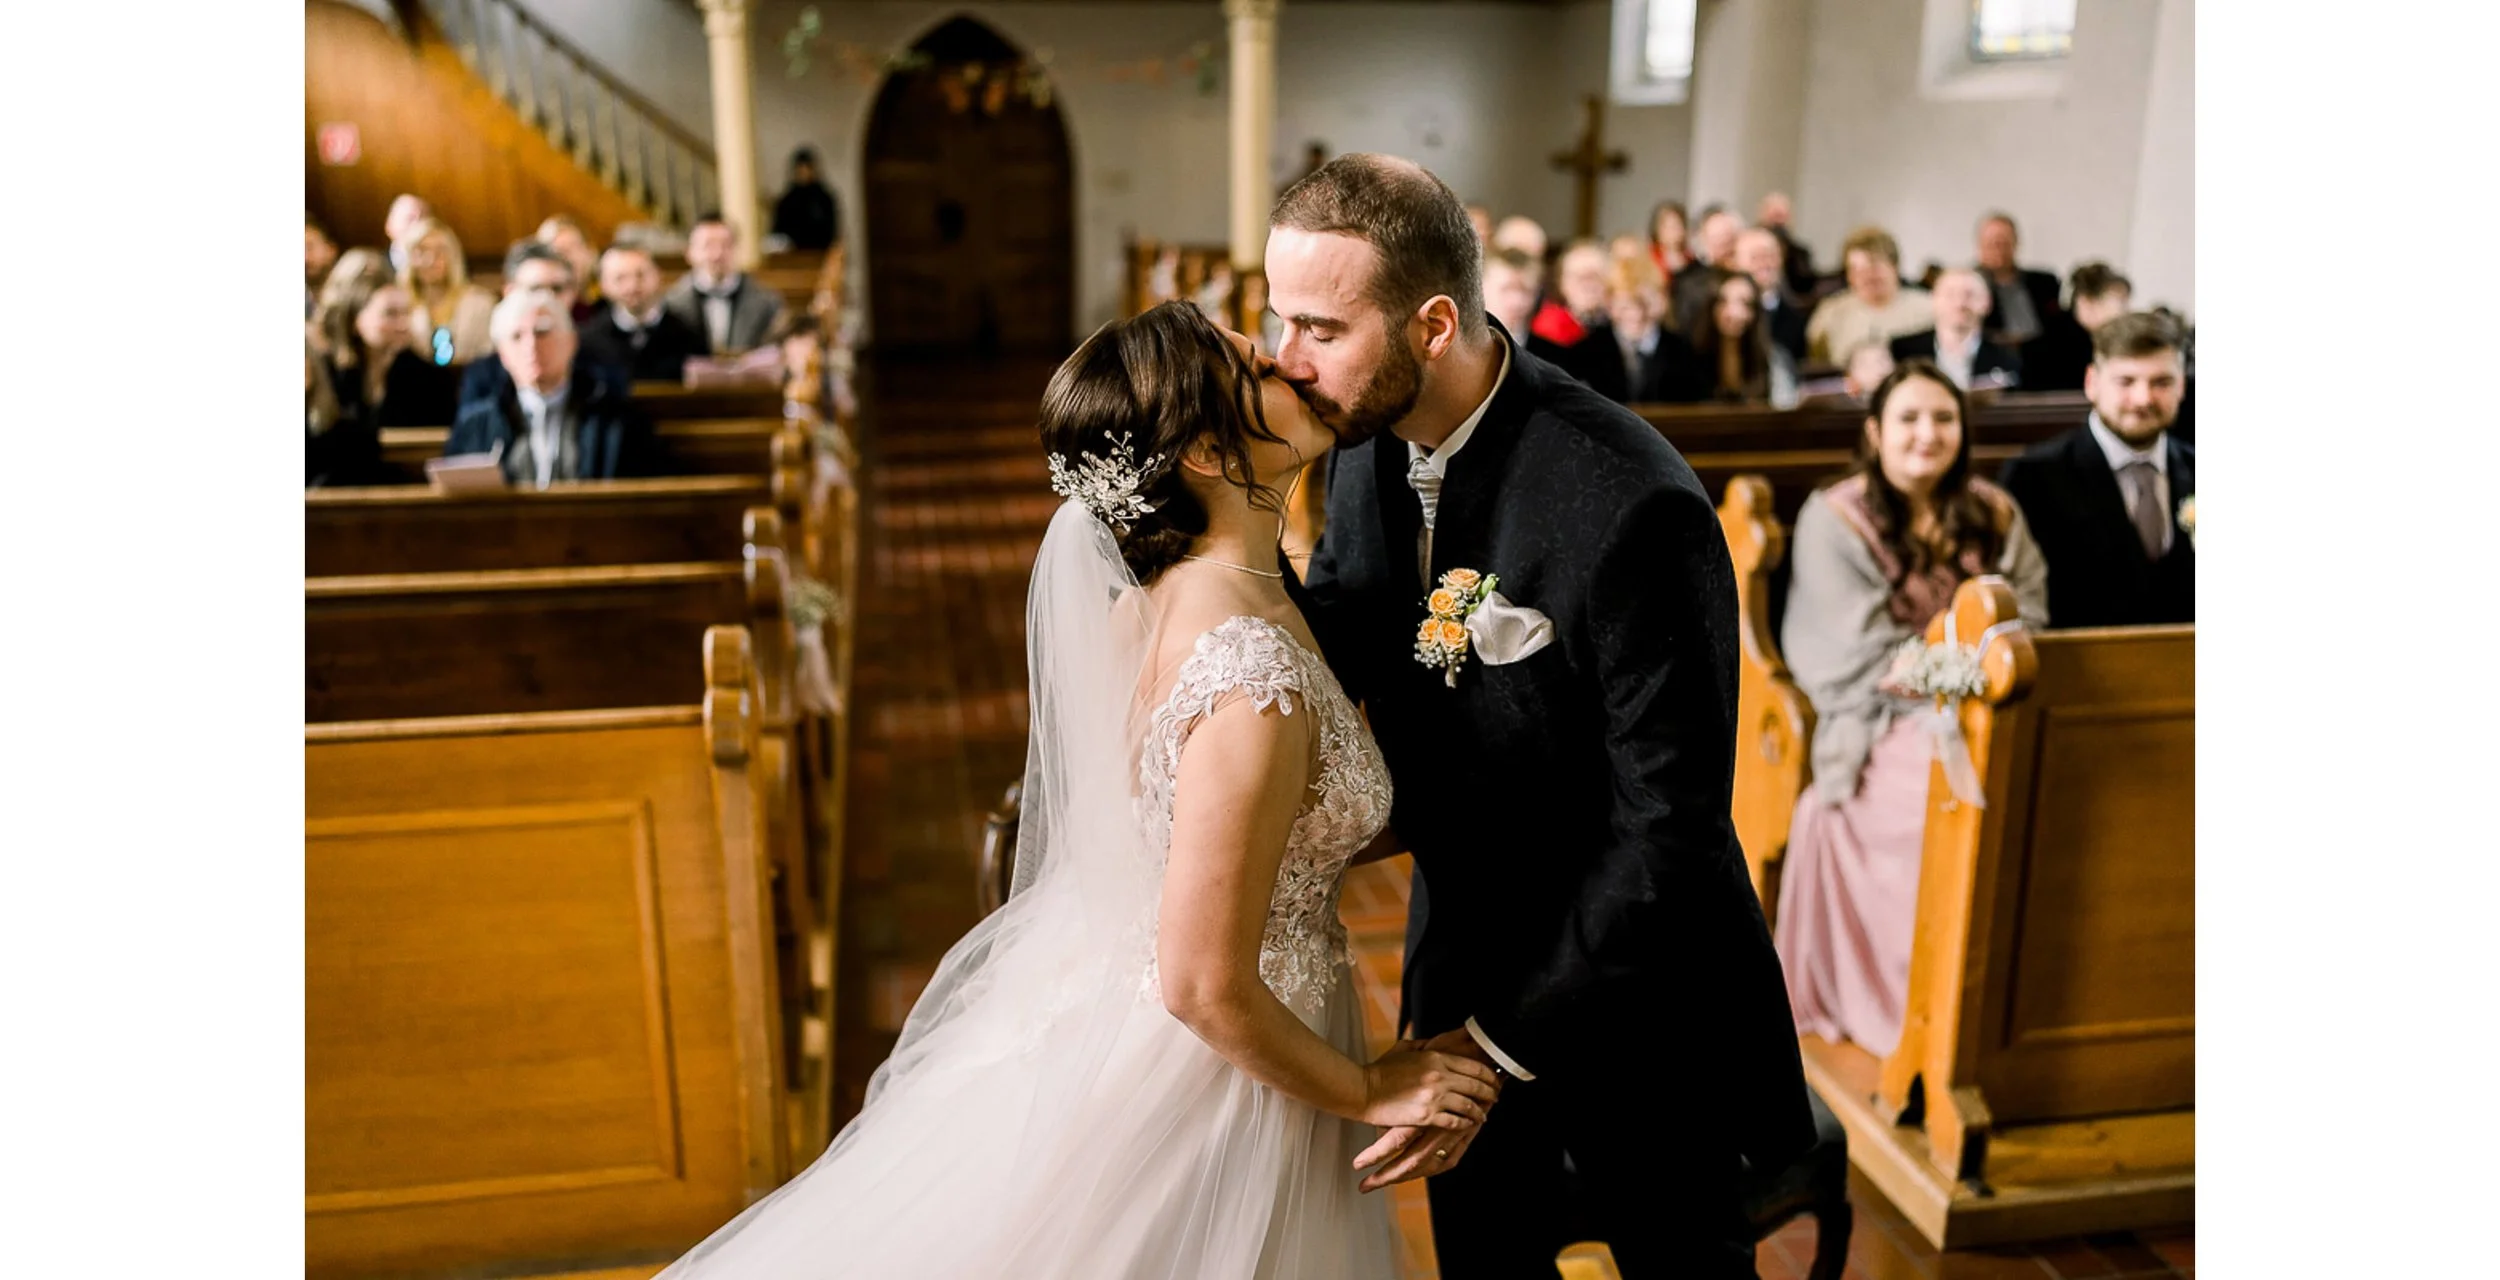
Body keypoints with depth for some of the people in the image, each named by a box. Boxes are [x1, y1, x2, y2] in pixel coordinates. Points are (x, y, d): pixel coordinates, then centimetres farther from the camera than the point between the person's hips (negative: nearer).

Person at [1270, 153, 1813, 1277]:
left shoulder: (1632, 509, -31)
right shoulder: (1369, 447, -8)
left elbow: (1669, 824, -27)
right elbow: (1334, 669, 0)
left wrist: (1504, 1043, -24)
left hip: (1622, 983, -6)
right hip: (1461, 952, 6)